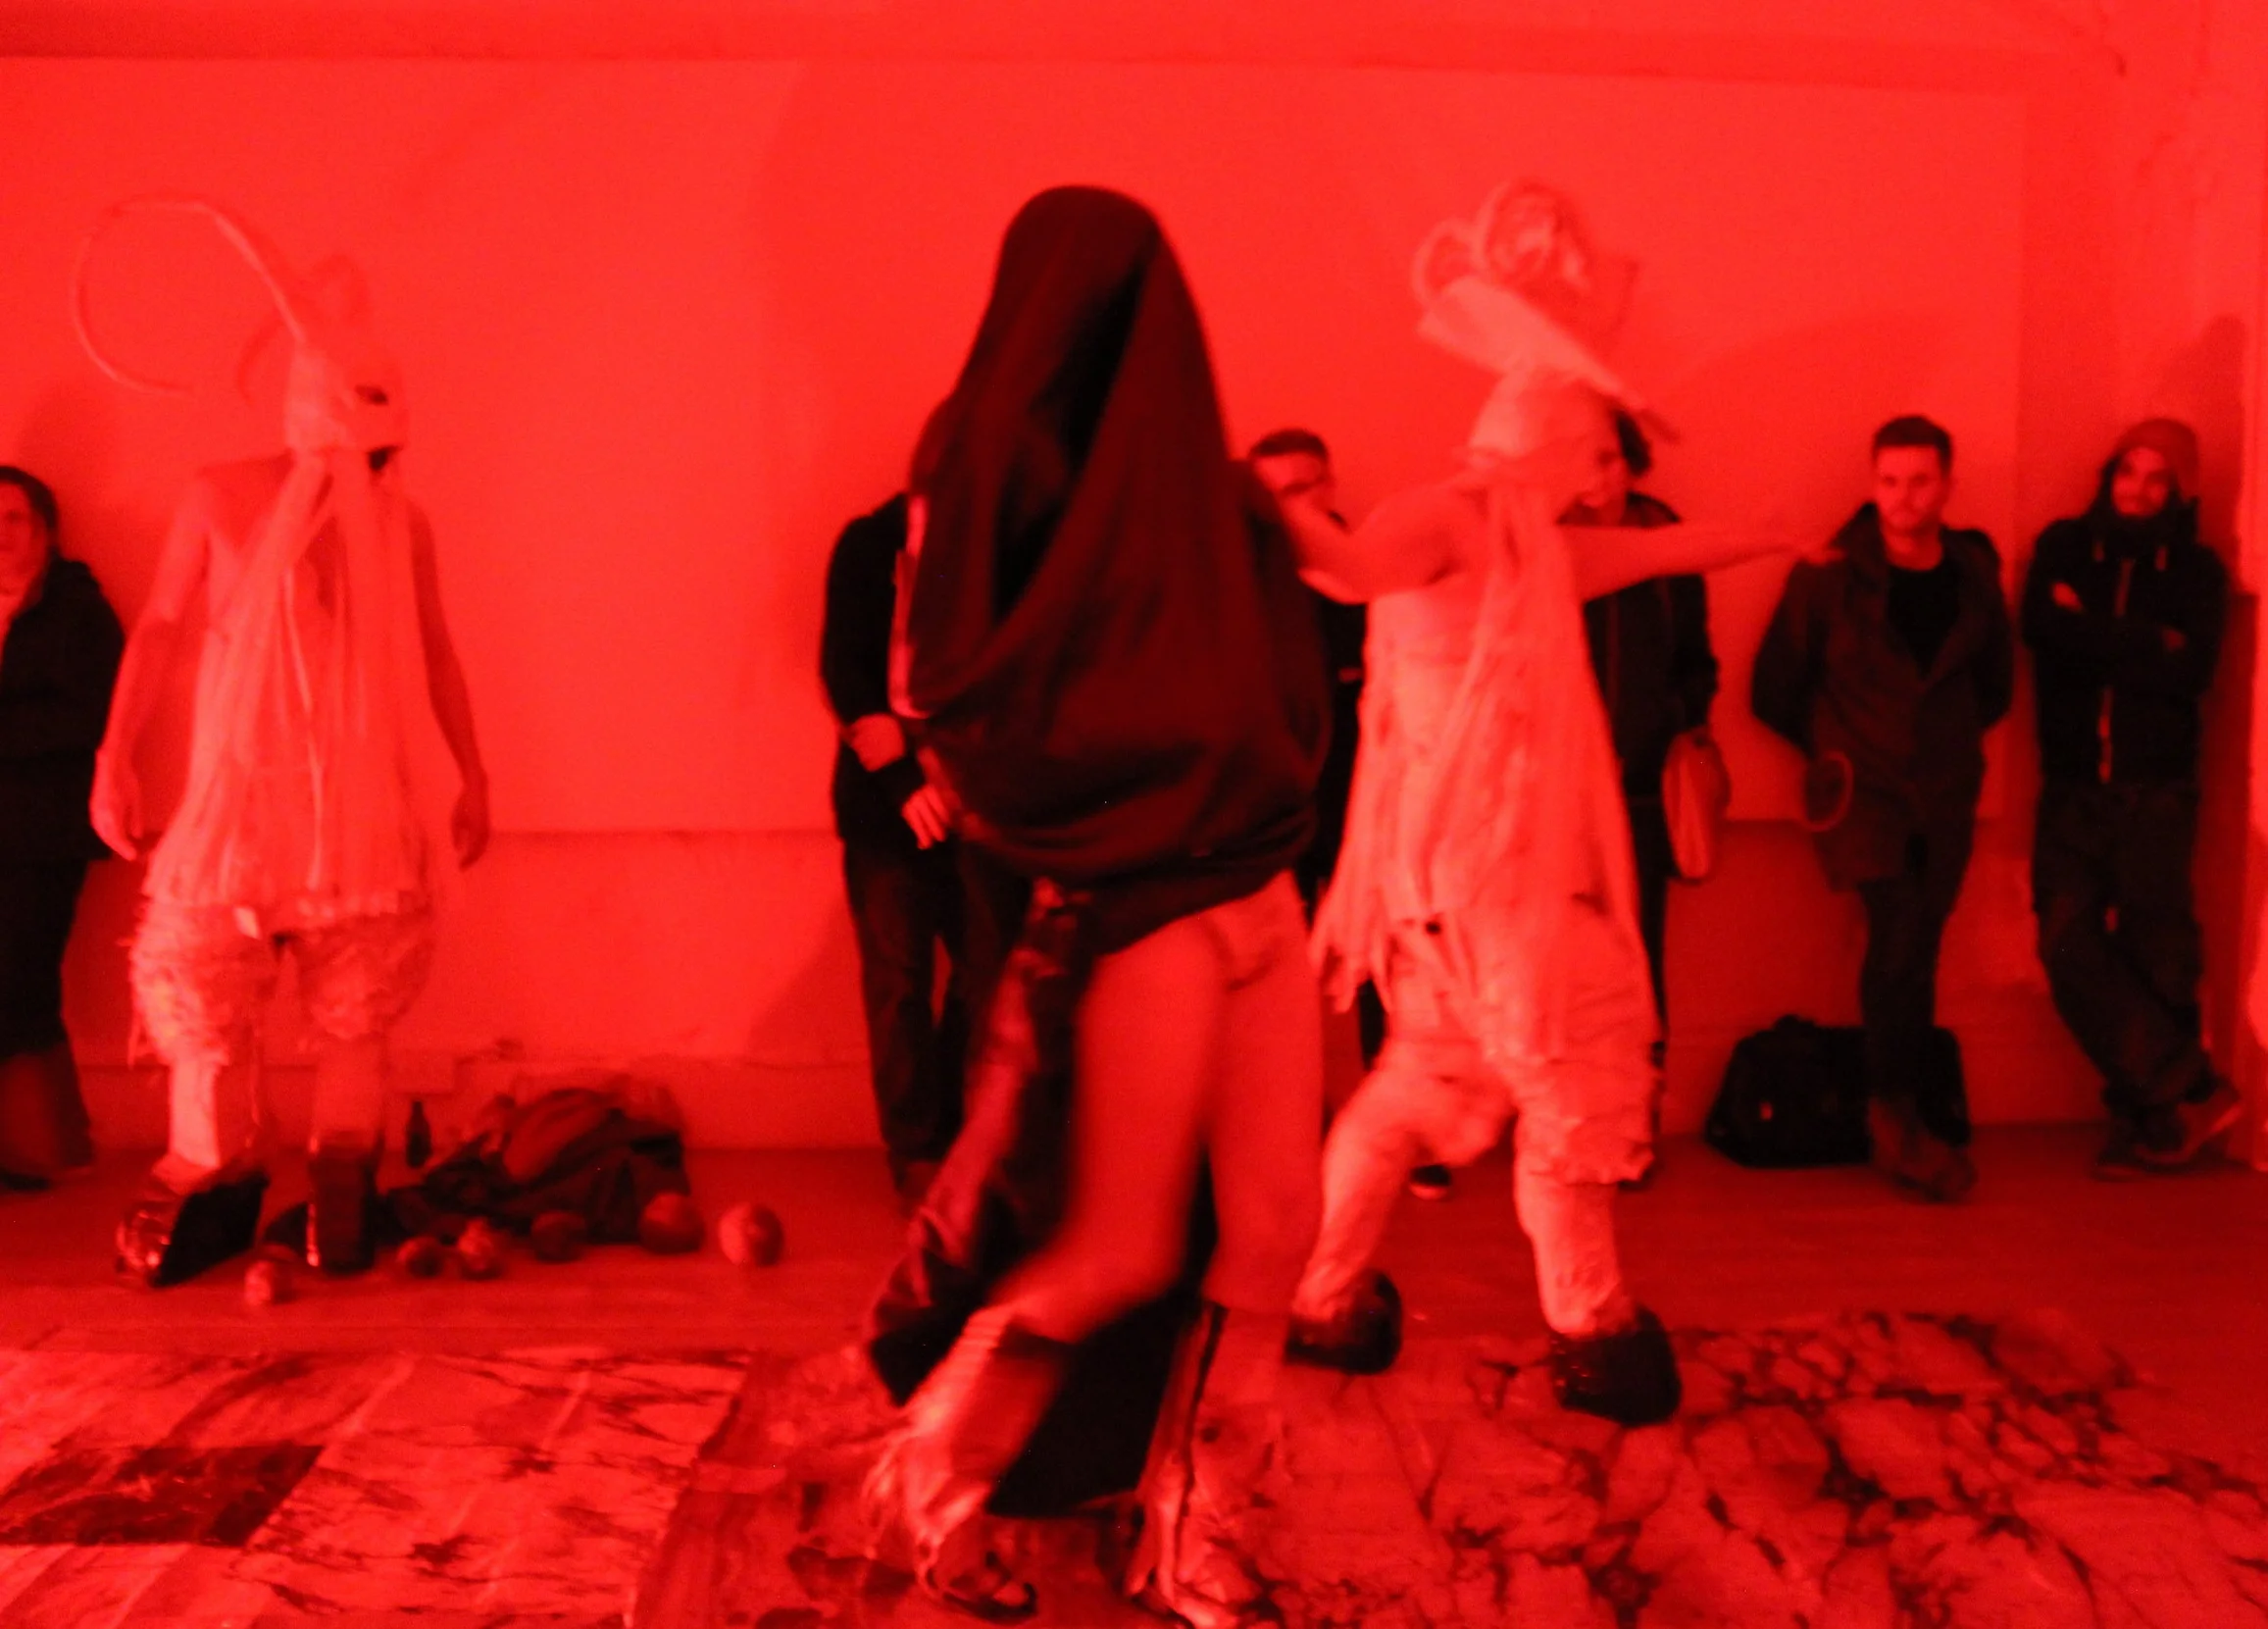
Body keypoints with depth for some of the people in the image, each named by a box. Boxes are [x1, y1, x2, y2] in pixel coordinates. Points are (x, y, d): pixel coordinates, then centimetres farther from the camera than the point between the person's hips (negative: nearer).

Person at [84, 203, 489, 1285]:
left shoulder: (403, 525, 7)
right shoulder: (221, 501, 3)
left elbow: (435, 657, 14)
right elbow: (157, 627, 5)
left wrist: (473, 777, 12)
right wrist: (114, 758, -1)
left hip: (364, 815, 1)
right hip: (240, 801, -1)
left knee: (353, 1022, 3)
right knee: (201, 1009, -3)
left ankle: (341, 1207, 12)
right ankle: (213, 1194, 12)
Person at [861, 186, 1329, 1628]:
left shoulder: (1209, 484, 16)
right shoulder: (1002, 451, -4)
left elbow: (1289, 689, 16)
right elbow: (942, 686, -12)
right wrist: (1043, 833, -8)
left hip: (1259, 896, 6)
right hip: (1137, 901, -6)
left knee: (1273, 1230, 5)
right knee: (1124, 1250, 1)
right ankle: (932, 1478, 24)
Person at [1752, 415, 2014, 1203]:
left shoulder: (1975, 573, 4)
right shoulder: (1829, 576, -6)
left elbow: (1996, 682, 21)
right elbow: (1774, 690, 2)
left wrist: (1952, 742, 14)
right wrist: (1837, 751, 7)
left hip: (1944, 800, 3)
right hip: (1863, 793, -3)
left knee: (1910, 951, 2)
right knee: (1902, 930, -20)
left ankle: (1899, 1115, 19)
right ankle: (1918, 1116, -4)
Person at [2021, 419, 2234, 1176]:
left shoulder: (2196, 570, 7)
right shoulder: (2065, 547, 9)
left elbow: (2190, 671, -9)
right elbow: (2042, 631, -9)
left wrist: (2094, 631, -8)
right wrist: (2144, 646, -11)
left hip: (2156, 794, -1)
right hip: (2073, 790, 1)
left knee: (2155, 955, -1)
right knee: (2069, 946, -9)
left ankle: (2142, 1115, 9)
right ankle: (2190, 1091, -1)